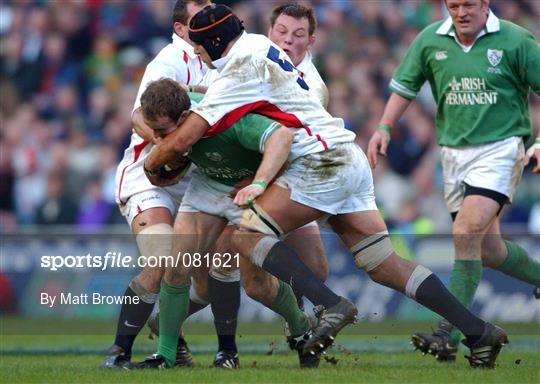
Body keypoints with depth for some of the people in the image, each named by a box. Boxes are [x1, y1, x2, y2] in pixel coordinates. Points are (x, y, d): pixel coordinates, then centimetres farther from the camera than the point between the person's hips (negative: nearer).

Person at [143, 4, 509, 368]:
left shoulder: (239, 71, -11)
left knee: (248, 234, -10)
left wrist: (152, 164, 6)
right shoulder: (258, 44, 16)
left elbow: (181, 140, -12)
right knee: (384, 264, 6)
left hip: (323, 163, -9)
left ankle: (331, 306, -23)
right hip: (351, 160, 9)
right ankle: (479, 331, 2)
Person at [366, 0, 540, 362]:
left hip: (500, 146, -5)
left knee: (468, 232, -21)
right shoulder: (430, 40, 4)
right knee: (486, 248, 7)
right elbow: (405, 87, 17)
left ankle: (449, 334, -22)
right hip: (454, 152, 5)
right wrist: (384, 128, 6)